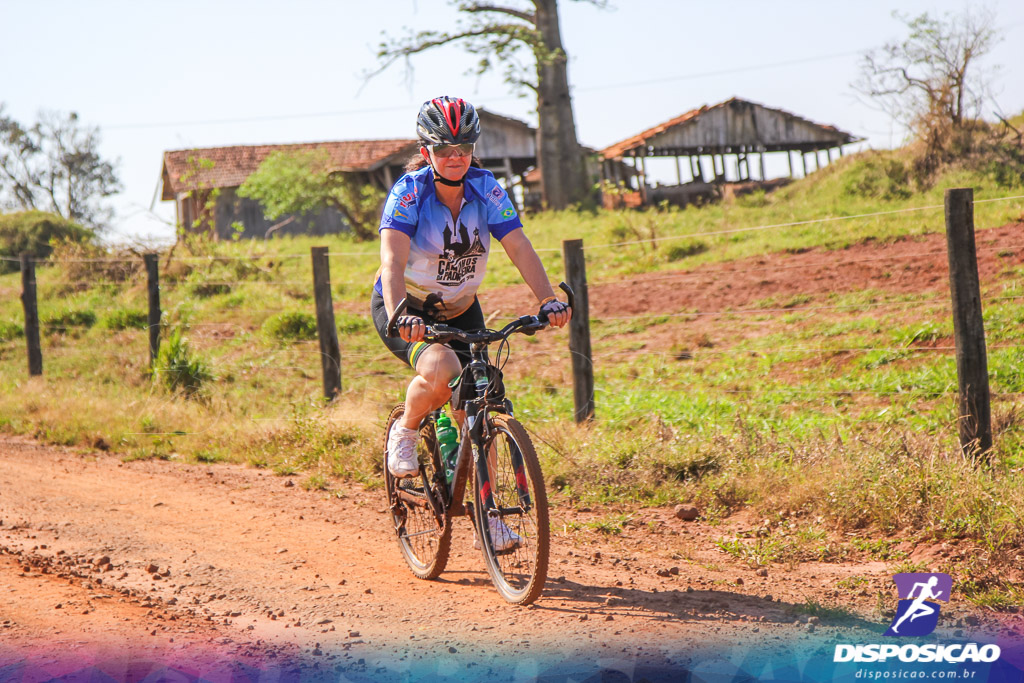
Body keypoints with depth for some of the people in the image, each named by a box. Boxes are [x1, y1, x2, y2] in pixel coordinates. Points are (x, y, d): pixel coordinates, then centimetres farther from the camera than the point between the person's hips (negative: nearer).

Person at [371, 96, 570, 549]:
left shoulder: (485, 189, -12)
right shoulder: (409, 192, -22)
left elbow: (519, 248, -19)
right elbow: (393, 260, -35)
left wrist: (548, 300, -35)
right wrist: (399, 316, -52)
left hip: (460, 311, 4)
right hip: (403, 310, -4)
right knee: (441, 370, -34)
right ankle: (405, 431, -4)